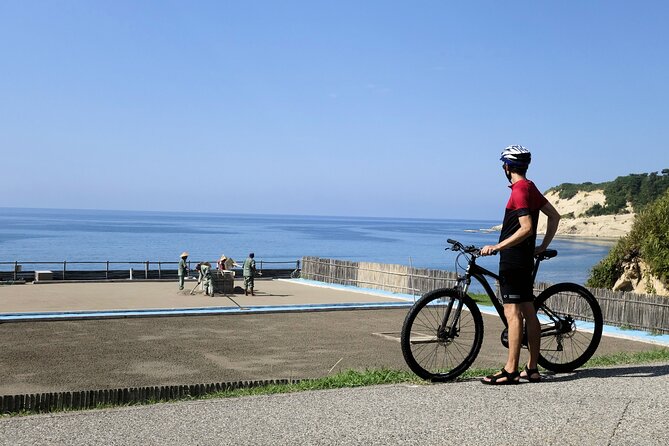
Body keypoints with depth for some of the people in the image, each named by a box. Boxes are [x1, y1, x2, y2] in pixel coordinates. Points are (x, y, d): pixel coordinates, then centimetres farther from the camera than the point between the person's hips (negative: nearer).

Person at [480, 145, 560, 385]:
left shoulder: (519, 190, -15)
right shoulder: (530, 187, 14)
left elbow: (526, 228, -24)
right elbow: (554, 216, 19)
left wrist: (497, 247, -24)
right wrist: (543, 246, 20)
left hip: (513, 260, -10)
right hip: (526, 260, 10)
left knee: (512, 313, -10)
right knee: (529, 313, 10)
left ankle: (510, 371, -10)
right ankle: (532, 369, 15)